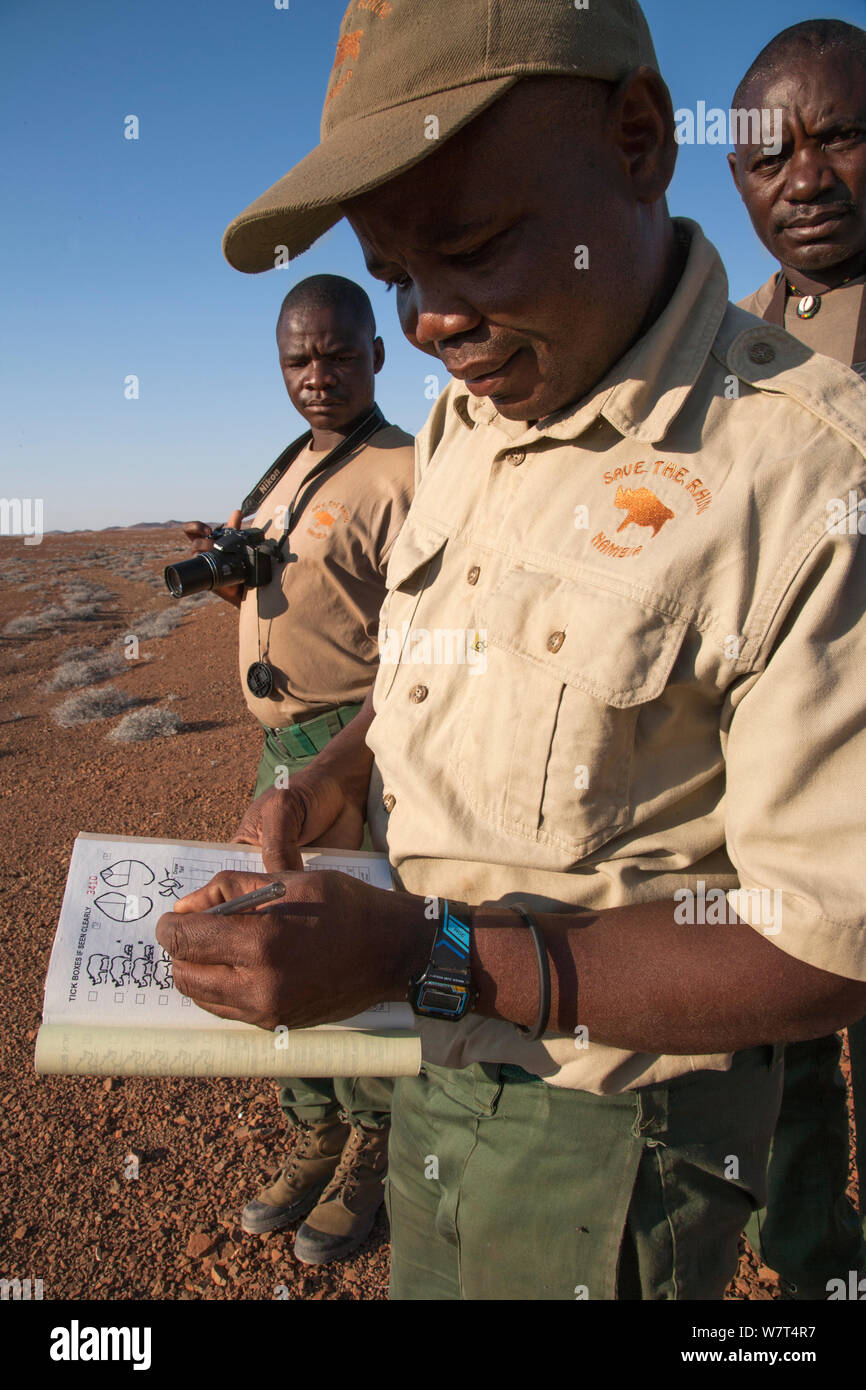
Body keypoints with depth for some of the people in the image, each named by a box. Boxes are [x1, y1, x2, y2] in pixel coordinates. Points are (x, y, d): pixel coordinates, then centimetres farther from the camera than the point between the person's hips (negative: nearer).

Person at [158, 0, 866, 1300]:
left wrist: (418, 951, -31)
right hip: (438, 1057, 7)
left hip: (605, 1127, -6)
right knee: (425, 1281, 26)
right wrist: (338, 773, -6)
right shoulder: (463, 423, 0)